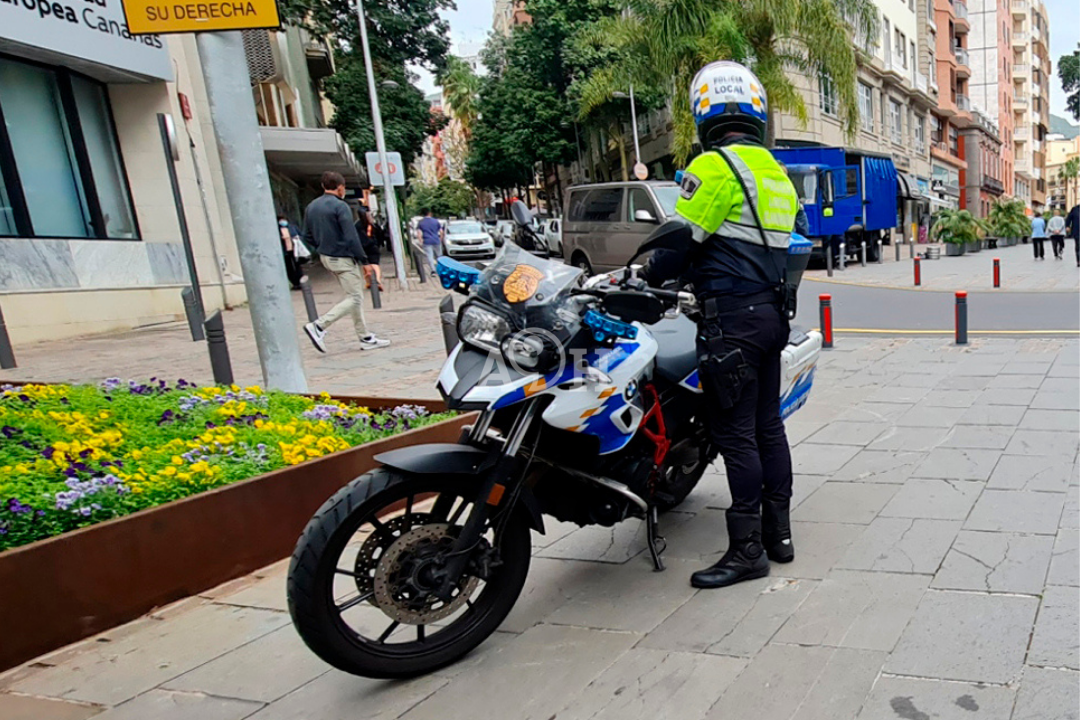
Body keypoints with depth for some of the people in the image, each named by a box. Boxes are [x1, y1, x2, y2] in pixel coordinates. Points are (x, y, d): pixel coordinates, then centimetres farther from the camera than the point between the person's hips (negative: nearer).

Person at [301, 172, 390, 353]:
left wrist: (323, 248, 18)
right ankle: (319, 326, -12)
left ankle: (365, 338, 15)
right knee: (354, 299, -4)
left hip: (326, 258, 9)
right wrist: (364, 261, -15)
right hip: (343, 258, -9)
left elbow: (308, 237, 13)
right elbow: (351, 237, -19)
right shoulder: (340, 206, -14)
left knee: (356, 297, 14)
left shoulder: (311, 207, 10)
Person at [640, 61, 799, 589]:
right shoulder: (777, 173, 18)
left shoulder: (714, 166, -11)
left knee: (735, 434, -3)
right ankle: (779, 533, 24)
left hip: (731, 317, -9)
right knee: (767, 426, 14)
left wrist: (646, 278, 6)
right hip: (771, 311, 9)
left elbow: (683, 240, -13)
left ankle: (747, 549, 6)